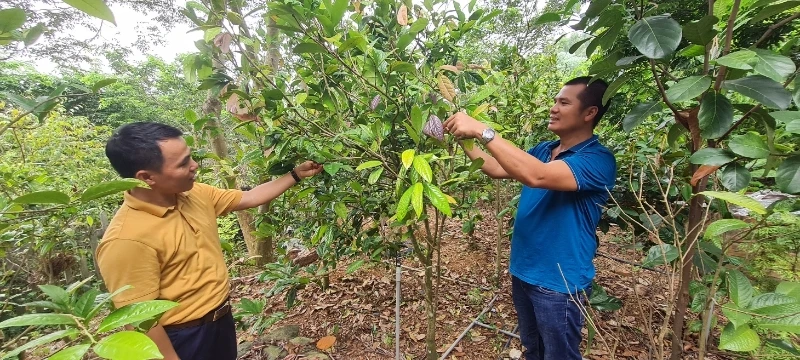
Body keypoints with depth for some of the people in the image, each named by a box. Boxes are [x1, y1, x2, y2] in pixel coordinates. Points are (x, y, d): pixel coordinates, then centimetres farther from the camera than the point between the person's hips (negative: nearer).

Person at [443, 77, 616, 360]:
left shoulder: (598, 160, -21)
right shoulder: (542, 150, 4)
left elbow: (537, 176, -38)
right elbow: (496, 169, 6)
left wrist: (482, 131, -37)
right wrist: (463, 139, -5)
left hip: (558, 282, -7)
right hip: (523, 270, 7)